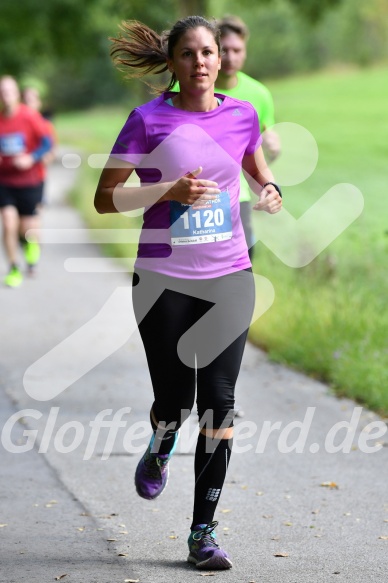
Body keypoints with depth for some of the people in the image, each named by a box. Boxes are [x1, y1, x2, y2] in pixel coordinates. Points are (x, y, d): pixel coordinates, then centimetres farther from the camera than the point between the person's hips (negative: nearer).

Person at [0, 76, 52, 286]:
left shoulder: (30, 116, -11)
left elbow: (46, 141, -7)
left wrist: (31, 159, -22)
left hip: (30, 180, -1)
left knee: (27, 228, 3)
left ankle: (32, 244, 41)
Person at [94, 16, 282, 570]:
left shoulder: (242, 115, 5)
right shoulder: (149, 119, -5)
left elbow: (259, 171, 24)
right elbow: (105, 198, -5)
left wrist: (270, 191, 0)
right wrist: (169, 190, -18)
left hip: (228, 278, 2)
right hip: (163, 279, -2)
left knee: (218, 403, -4)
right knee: (173, 399, 3)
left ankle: (204, 532, 2)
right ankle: (157, 454, 41)